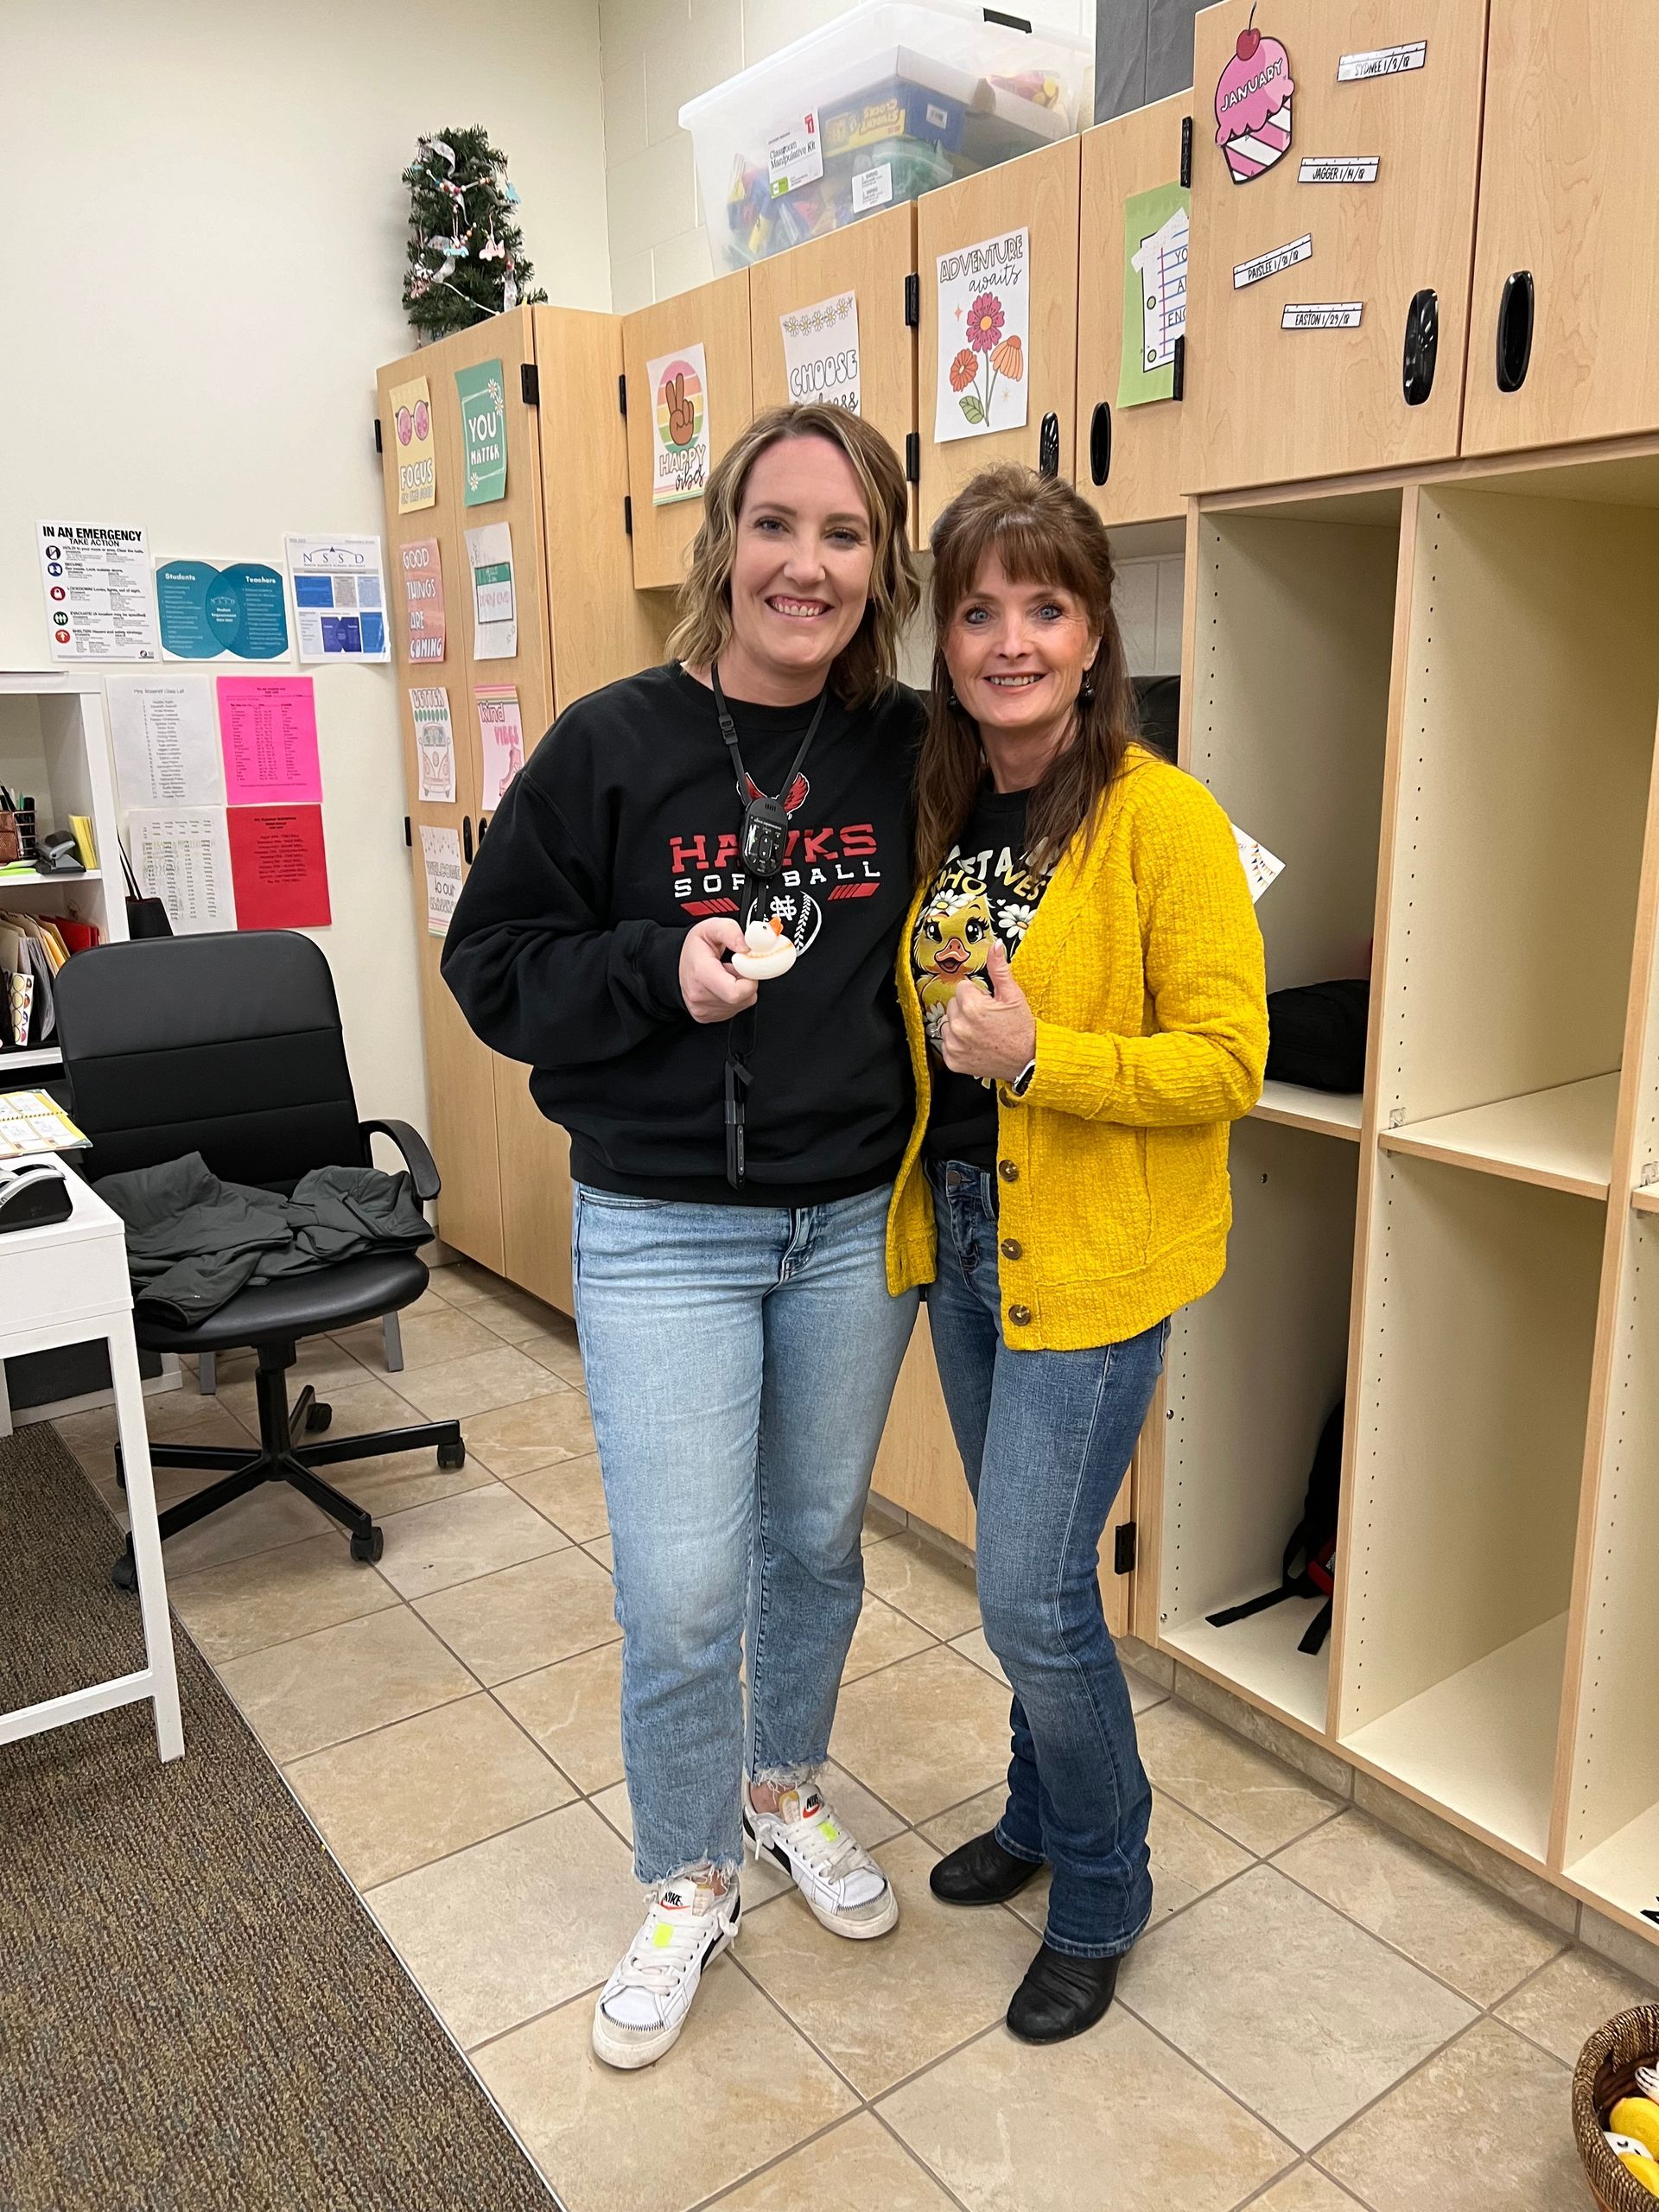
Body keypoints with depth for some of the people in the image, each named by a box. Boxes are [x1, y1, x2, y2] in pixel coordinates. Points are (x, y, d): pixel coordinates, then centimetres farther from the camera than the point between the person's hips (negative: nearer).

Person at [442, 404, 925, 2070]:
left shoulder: (910, 751, -1)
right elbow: (489, 960, -5)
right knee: (681, 1597, 2)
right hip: (663, 1230, -3)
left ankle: (787, 1791, 47)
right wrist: (659, 970, -19)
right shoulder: (613, 745, -9)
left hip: (855, 1221, 3)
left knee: (816, 1542, 20)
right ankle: (687, 1888, 30)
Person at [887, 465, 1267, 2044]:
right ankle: (1042, 1814, 44)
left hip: (1095, 1259, -6)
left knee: (1030, 1598, -2)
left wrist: (1035, 1056, -24)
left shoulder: (1161, 819, -15)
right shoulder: (943, 812, 6)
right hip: (959, 1237, 7)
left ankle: (1101, 1896, 26)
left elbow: (1227, 1060, -16)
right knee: (1026, 1569, 21)